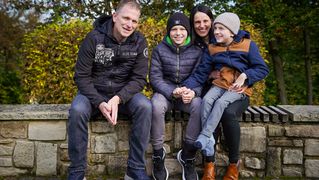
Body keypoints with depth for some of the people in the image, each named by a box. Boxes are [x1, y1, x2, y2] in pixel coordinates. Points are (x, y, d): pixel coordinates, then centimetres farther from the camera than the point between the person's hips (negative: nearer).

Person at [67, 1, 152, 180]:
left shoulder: (139, 42, -6)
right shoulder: (94, 38, -13)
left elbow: (139, 78, -9)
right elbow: (82, 76, -13)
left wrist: (118, 98, -26)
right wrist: (100, 103, -28)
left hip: (124, 92, 2)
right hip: (93, 91, -1)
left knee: (145, 107, -28)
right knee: (77, 110, -32)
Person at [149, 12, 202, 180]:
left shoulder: (197, 51, 1)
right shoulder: (160, 50, -1)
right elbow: (155, 77, -7)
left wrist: (193, 92, -26)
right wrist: (172, 92, -25)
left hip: (189, 94, 1)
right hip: (165, 91, 0)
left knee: (199, 106, -33)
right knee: (156, 105, -35)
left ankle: (187, 156, -16)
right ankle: (158, 154, -15)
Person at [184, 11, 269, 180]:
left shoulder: (248, 45, -1)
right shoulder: (212, 48, 8)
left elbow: (263, 69, -2)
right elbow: (200, 73, 3)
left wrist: (245, 76, -18)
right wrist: (186, 87, -12)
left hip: (239, 88, -3)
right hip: (220, 84, 3)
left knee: (221, 102, -32)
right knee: (206, 100, -26)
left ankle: (204, 137, -30)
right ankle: (209, 149, -26)